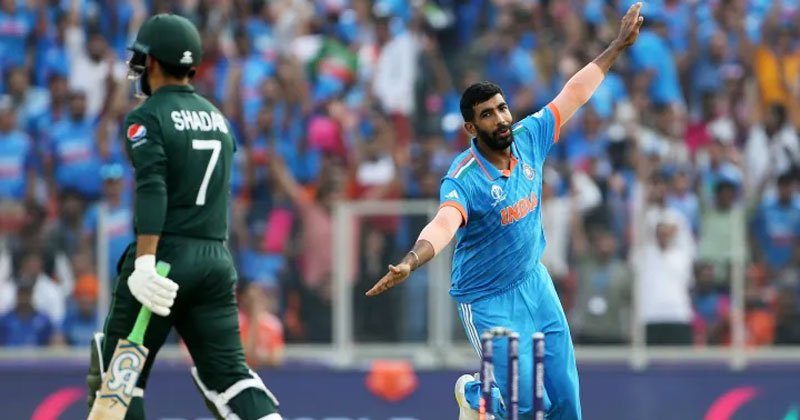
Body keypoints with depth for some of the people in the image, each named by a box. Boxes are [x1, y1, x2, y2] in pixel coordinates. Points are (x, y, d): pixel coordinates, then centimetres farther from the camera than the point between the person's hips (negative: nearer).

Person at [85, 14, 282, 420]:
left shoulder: (147, 118, -7)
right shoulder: (217, 118, 15)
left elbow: (152, 190, -20)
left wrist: (145, 262, -27)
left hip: (167, 252, -6)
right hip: (217, 260, 6)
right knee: (227, 368, 5)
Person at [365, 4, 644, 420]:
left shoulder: (528, 138, -6)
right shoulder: (464, 179, -25)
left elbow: (572, 95, 7)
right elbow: (443, 225, -43)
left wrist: (618, 46, 14)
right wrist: (409, 262, -63)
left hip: (534, 284, 6)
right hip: (488, 301, -6)